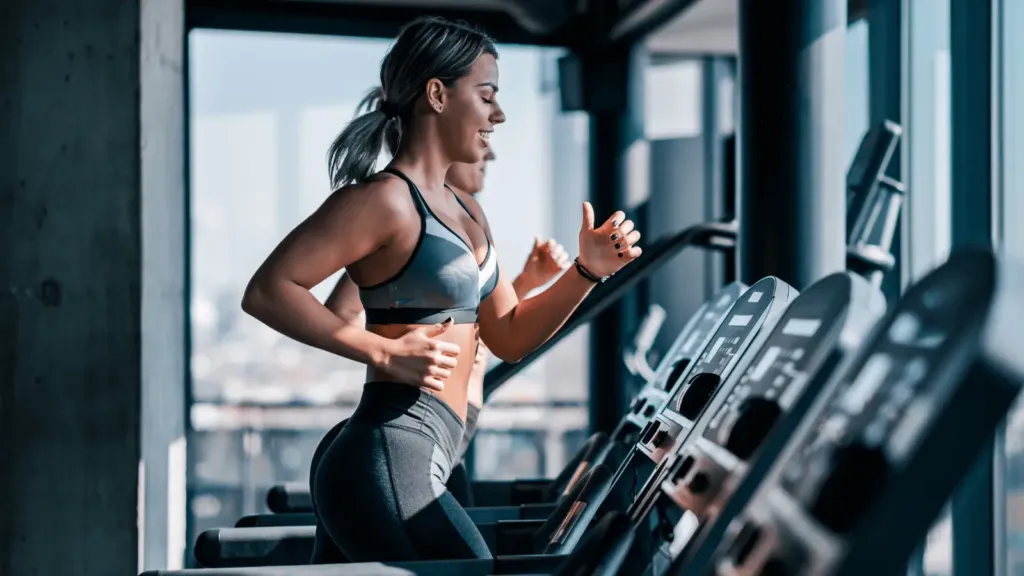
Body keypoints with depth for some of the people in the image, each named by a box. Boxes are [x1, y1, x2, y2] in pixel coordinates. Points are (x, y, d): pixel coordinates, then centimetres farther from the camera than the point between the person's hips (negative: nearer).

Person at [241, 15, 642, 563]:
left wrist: (588, 270, 8)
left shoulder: (465, 213, 20)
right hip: (386, 465, -10)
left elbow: (510, 337, 22)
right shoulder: (385, 199, -10)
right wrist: (384, 352, -22)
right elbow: (267, 290, -16)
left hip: (417, 469, 10)